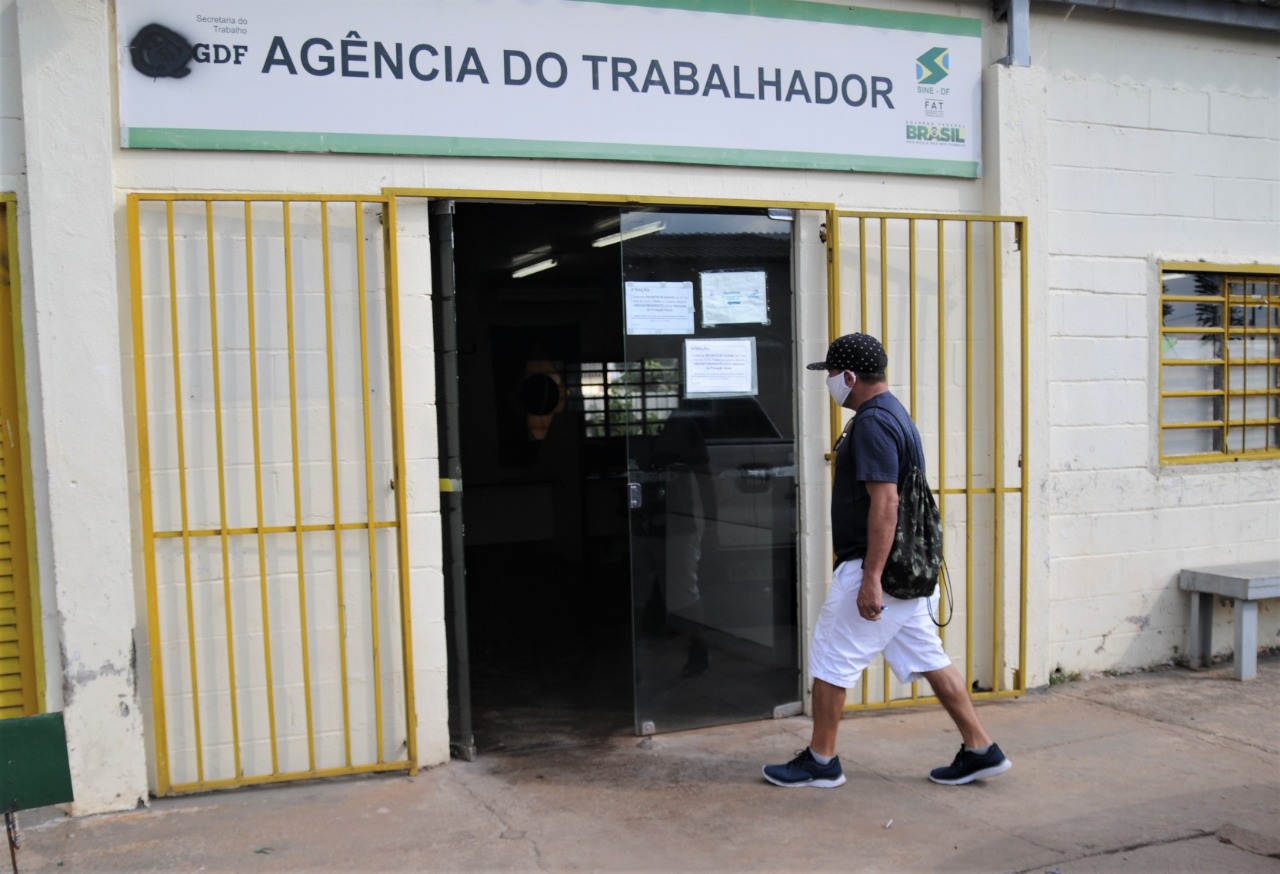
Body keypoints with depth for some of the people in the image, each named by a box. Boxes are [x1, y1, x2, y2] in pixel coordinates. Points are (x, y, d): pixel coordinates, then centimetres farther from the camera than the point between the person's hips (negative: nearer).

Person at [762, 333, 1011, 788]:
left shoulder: (873, 423, -18)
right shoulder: (892, 414, 16)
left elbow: (885, 503, -25)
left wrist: (871, 579, -26)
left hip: (872, 567, -10)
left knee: (830, 661, 2)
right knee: (928, 660, 14)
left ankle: (821, 761, 14)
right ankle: (980, 750, 18)